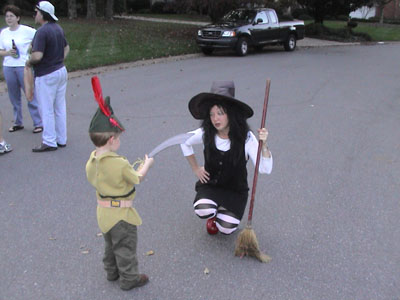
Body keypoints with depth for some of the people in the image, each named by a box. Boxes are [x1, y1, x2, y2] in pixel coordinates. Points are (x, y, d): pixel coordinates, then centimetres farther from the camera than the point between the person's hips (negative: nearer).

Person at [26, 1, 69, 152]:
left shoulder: (42, 31, -20)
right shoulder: (58, 28, 8)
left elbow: (37, 56, -27)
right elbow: (66, 48, 20)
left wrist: (28, 62, -8)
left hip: (46, 76, -9)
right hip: (61, 71, 9)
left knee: (47, 110, 0)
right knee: (60, 108, 13)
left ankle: (49, 142, 6)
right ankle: (61, 139, 22)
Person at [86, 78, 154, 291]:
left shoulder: (91, 163, -8)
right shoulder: (120, 164, -28)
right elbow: (138, 179, -14)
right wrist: (146, 164, 5)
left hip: (103, 212, 7)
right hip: (120, 214, -7)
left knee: (110, 245, 27)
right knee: (125, 247, 12)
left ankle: (112, 272, 44)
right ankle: (129, 279, 26)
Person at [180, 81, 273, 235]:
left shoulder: (246, 137, -20)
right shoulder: (206, 134, -14)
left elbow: (265, 169, -25)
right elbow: (184, 141, 8)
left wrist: (263, 145, -42)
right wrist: (195, 168, 7)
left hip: (235, 191, -1)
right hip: (210, 185, 1)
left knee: (226, 229, -16)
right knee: (203, 211, -30)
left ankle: (224, 210, 20)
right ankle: (212, 214, 10)